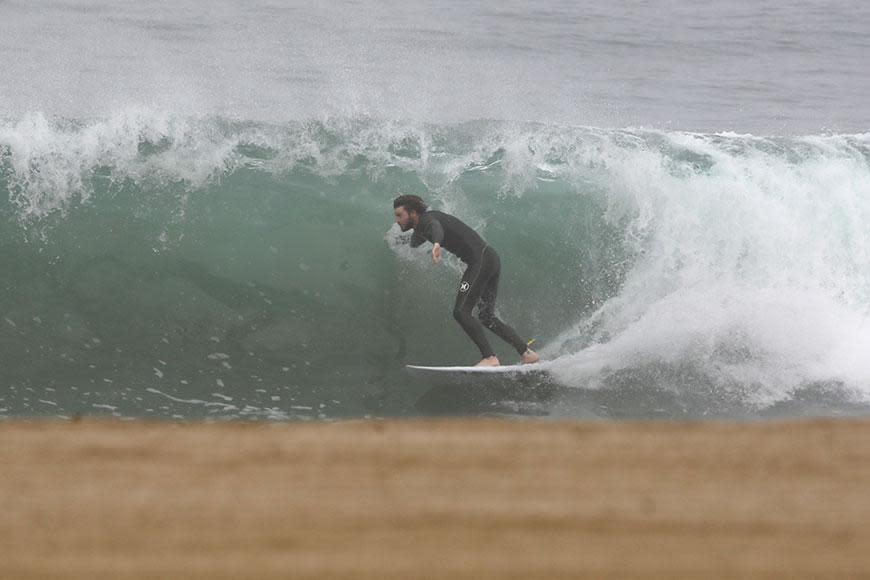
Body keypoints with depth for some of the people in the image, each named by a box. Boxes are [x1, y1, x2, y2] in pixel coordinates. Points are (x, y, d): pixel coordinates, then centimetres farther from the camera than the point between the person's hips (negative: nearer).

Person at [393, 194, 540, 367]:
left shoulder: (427, 220, -11)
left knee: (461, 312, -14)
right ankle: (527, 353, 17)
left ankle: (490, 358, -20)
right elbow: (415, 242, 44)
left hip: (480, 260, -10)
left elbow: (436, 228, -39)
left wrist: (437, 244, -59)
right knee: (487, 318, 15)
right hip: (491, 258, 10)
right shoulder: (421, 228, 19)